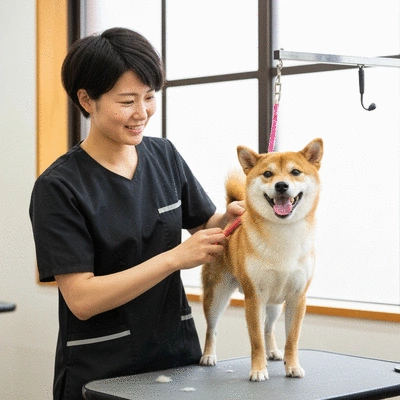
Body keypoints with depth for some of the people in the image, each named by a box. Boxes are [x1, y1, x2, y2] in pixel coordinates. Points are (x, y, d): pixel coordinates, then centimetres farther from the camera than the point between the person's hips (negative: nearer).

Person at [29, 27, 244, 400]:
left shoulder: (163, 155, 1)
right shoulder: (58, 187, -15)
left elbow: (205, 226, 13)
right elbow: (80, 299, -20)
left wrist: (230, 217, -9)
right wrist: (174, 258, -24)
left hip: (177, 355, 5)